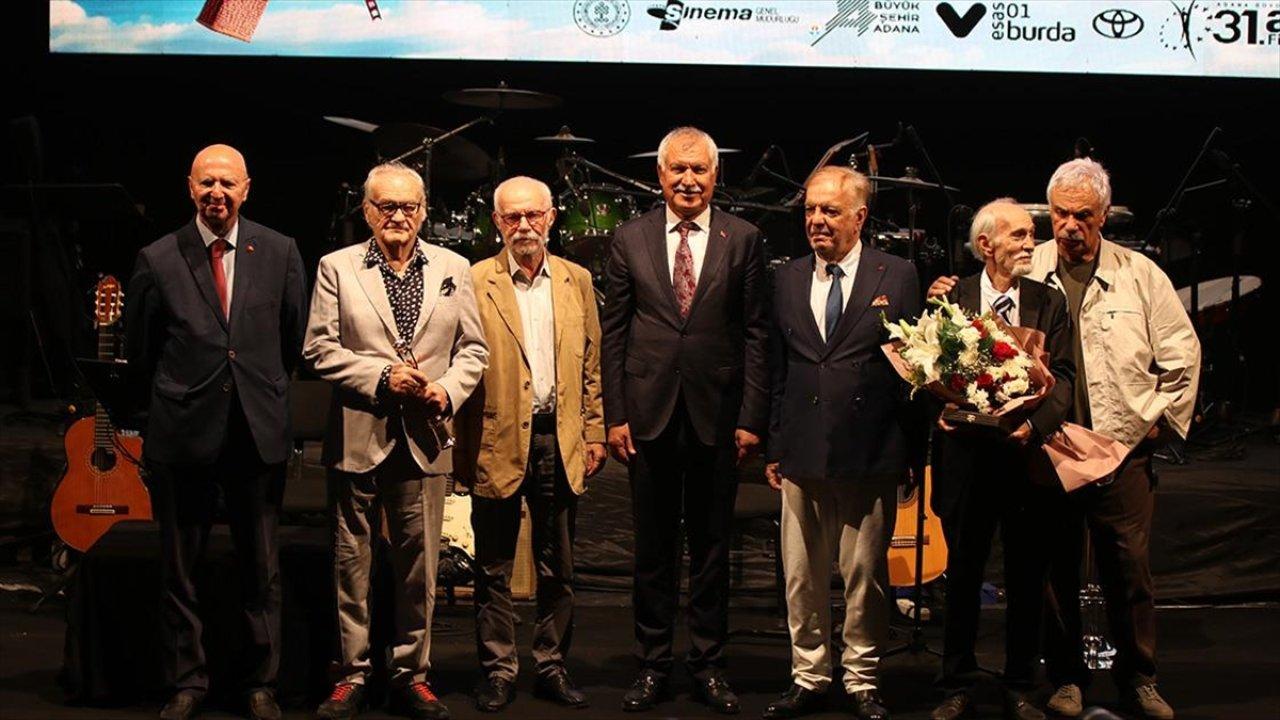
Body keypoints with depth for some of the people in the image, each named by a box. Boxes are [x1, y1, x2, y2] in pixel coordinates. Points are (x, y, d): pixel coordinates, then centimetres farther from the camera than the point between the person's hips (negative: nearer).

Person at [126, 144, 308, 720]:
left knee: (262, 571, 9)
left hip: (260, 430, 1)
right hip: (182, 433, -1)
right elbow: (142, 349, 7)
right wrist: (179, 393, 11)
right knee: (179, 570, 9)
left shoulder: (279, 252, 0)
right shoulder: (158, 260, -3)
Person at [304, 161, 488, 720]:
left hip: (424, 439, 2)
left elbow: (473, 348, 10)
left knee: (419, 564, 6)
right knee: (351, 563, 5)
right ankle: (351, 674, 16)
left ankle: (412, 674, 17)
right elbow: (320, 349, -1)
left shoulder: (454, 269, 10)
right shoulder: (336, 268, 4)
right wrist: (383, 377, -12)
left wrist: (448, 390, -7)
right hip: (357, 437, -1)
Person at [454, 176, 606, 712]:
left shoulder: (577, 281, 9)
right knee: (494, 569, 6)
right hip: (498, 441, -3)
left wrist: (594, 432, 7)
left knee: (557, 569, 11)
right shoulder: (474, 282, -2)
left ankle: (552, 668, 22)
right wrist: (465, 446, -8)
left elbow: (591, 364, 12)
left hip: (560, 440, 3)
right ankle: (498, 672, 17)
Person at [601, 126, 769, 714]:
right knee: (653, 546, 9)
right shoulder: (629, 239, 4)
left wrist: (751, 417, -4)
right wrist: (615, 415, -1)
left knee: (711, 545, 9)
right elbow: (613, 332, 4)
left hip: (717, 416, 0)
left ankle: (708, 663, 21)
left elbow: (755, 333, 1)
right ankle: (653, 664, 21)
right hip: (649, 414, 1)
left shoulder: (743, 240, 2)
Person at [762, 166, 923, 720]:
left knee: (866, 576, 5)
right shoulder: (787, 280, 10)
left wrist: (911, 452, 0)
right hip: (801, 453, 3)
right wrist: (773, 447, 9)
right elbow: (776, 370, 13)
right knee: (801, 576, 8)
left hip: (869, 453, -3)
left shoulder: (897, 276, 1)